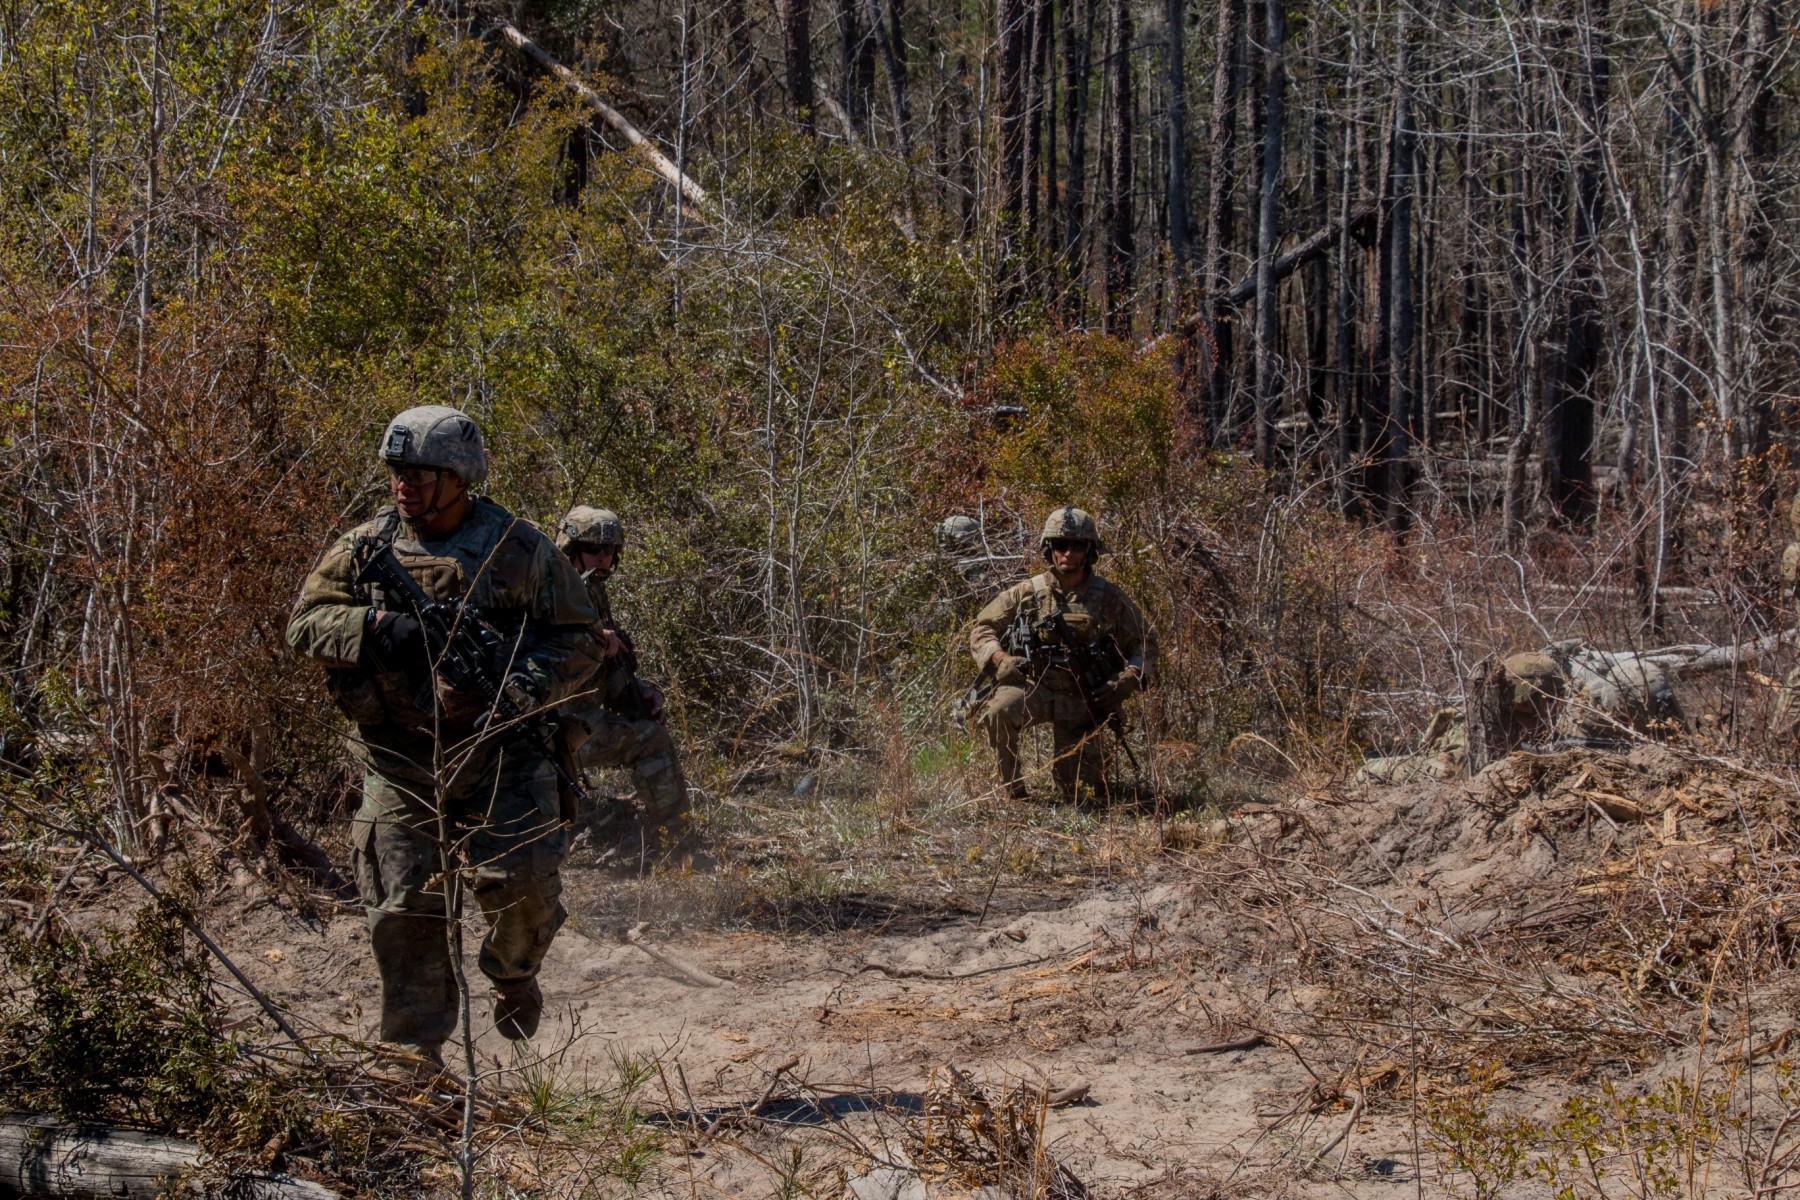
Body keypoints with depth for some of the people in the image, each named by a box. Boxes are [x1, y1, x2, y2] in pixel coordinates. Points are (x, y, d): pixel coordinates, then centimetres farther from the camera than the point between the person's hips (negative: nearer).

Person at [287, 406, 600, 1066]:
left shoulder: (520, 548, 0)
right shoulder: (364, 548, 4)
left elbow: (581, 639, 1)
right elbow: (306, 624, 0)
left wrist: (521, 683, -17)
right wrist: (377, 628, -19)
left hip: (496, 749, -1)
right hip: (398, 762, 1)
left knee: (522, 878, -14)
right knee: (404, 911, 0)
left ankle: (514, 974, 19)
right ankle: (414, 1053, 11)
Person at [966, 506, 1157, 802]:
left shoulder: (1110, 600, 0)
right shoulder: (1025, 594, -1)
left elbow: (1145, 643, 7)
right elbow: (982, 629, 4)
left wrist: (1128, 680, -11)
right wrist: (1000, 659, -16)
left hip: (1082, 702, 1)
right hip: (1033, 687, -1)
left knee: (1085, 794, -1)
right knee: (998, 710, -36)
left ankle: (1092, 757, 37)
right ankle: (1011, 786, -12)